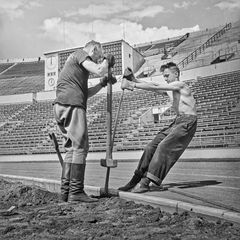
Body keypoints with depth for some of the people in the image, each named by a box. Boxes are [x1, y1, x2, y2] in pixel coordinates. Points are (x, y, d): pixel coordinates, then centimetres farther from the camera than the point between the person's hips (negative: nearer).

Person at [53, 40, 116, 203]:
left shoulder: (74, 61, 33)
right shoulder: (80, 54, 5)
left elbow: (86, 93, 29)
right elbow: (99, 71, -11)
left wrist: (102, 84, 23)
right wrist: (107, 61, 10)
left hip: (60, 107, 10)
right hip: (71, 105, -10)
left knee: (72, 148, 9)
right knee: (80, 147, -10)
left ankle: (66, 191, 8)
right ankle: (76, 192, -11)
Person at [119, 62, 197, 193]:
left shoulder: (180, 85, -10)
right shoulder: (168, 88, 17)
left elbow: (155, 87, -18)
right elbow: (153, 86, 8)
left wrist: (133, 85, -21)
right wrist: (135, 80, -6)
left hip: (188, 122, -9)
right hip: (178, 121, 9)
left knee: (163, 147, -21)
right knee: (151, 146, 0)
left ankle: (145, 182, -22)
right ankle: (135, 180, 4)